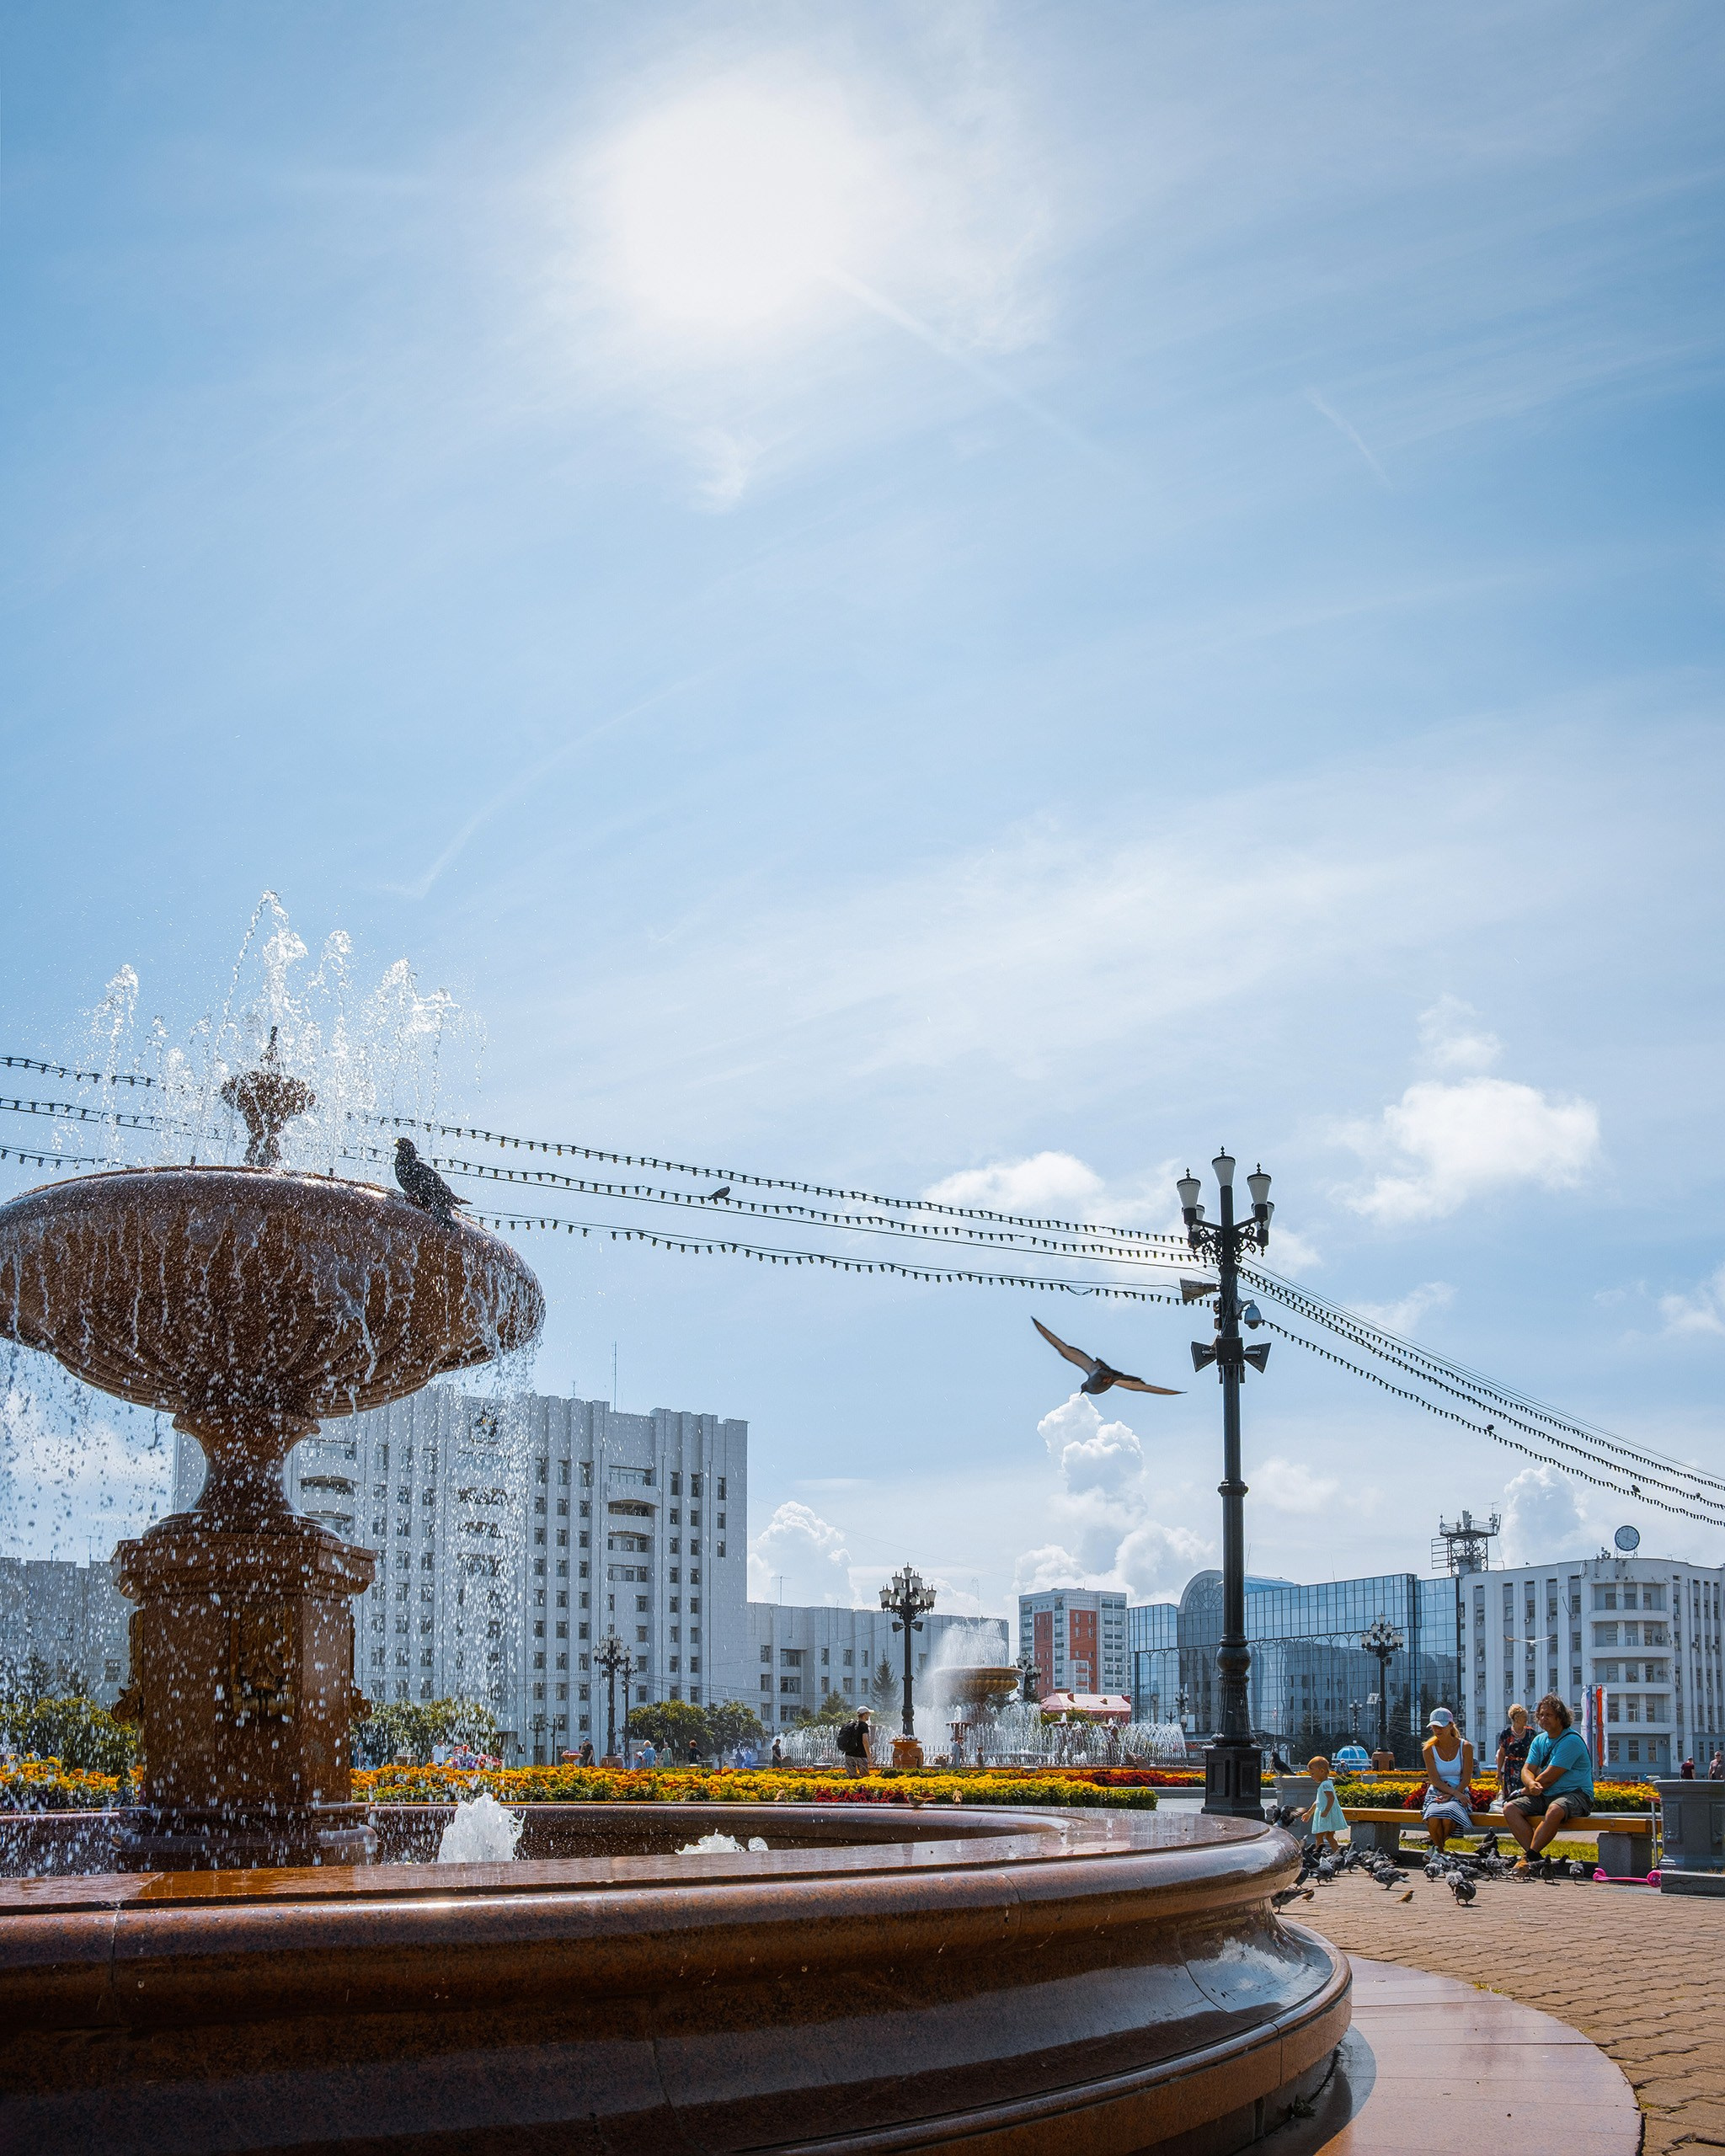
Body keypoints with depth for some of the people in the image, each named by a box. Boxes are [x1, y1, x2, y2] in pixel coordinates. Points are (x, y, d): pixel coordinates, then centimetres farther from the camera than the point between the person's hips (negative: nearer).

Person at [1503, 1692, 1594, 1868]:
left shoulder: (1571, 1741, -12)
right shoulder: (1539, 1740, 14)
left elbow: (1549, 1778, -16)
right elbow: (1527, 1770, 6)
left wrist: (1527, 1790, -1)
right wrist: (1531, 1784, -19)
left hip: (1575, 1795, -8)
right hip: (1545, 1797, 8)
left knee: (1555, 1810, -41)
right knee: (1510, 1808, -14)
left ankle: (1530, 1857, -33)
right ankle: (1536, 1858, -24)